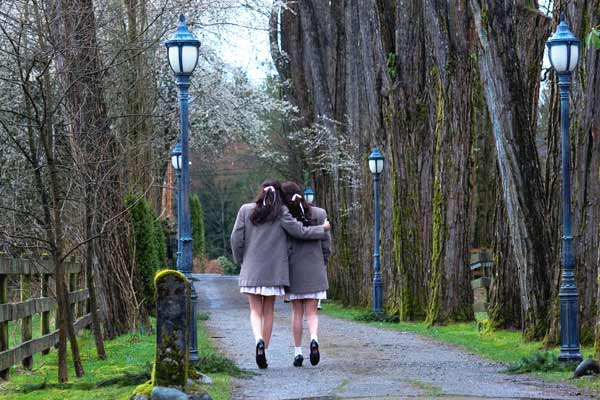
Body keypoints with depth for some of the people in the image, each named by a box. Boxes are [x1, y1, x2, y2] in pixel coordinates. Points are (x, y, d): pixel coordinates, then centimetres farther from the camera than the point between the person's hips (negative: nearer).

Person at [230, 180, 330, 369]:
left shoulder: (246, 210, 0)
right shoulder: (281, 213, -4)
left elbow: (236, 239, -2)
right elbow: (299, 231, -7)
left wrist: (240, 260, 13)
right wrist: (322, 229, 10)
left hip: (251, 269, 0)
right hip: (274, 270, 0)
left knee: (255, 310, 5)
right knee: (268, 311, 11)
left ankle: (259, 341, -22)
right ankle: (264, 351, 10)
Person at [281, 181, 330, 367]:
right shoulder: (319, 214, -1)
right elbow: (326, 243, 1)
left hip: (293, 269, -1)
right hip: (315, 269, 1)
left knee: (297, 312, 9)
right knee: (311, 312, 5)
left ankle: (297, 352, 8)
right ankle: (314, 339, -22)